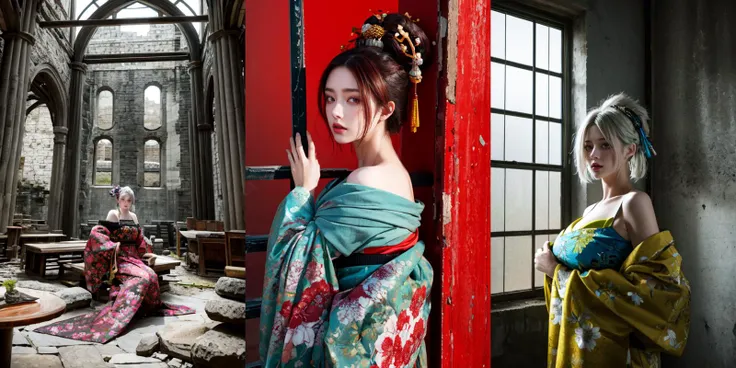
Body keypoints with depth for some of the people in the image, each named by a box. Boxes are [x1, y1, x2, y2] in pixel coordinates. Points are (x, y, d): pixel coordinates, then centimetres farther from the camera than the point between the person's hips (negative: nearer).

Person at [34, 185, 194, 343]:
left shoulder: (133, 217, 14)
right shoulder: (113, 214, -3)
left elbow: (140, 240, 22)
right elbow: (97, 232, -12)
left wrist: (148, 253, 13)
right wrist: (112, 246, -22)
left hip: (134, 257, 5)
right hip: (119, 258, -5)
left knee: (152, 276, -20)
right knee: (142, 277, -30)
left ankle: (151, 307, 1)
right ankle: (118, 311, -27)